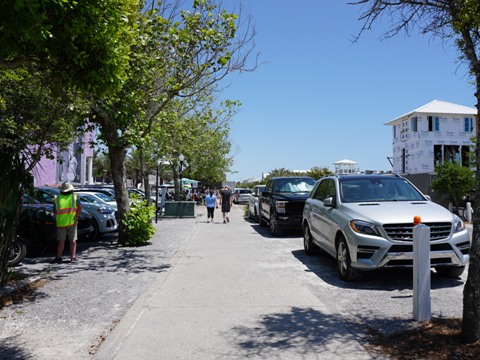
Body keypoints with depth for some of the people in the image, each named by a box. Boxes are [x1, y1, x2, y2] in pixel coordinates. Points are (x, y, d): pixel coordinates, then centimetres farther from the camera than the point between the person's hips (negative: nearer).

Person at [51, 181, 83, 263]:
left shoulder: (57, 199, 6)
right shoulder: (75, 197, 1)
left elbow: (54, 211, 6)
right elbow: (80, 207, -12)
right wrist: (75, 218, -9)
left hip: (61, 223, 1)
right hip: (72, 222, -1)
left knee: (61, 241, 7)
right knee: (73, 240, 7)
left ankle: (58, 257, 3)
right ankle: (73, 257, 3)